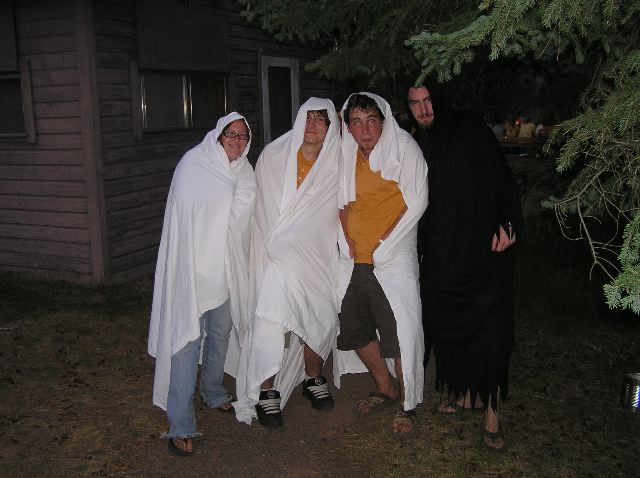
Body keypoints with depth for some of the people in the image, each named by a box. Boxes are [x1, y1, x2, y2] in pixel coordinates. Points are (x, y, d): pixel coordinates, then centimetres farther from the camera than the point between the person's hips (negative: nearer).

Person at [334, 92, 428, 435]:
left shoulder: (404, 147, -7)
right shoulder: (347, 154, 8)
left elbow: (416, 203, -10)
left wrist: (382, 245, -13)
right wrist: (347, 240, 2)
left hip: (392, 259, -6)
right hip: (354, 258, 6)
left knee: (401, 332, -5)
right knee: (352, 326, 12)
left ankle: (408, 405, 15)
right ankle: (385, 388, 33)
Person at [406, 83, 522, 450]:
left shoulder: (471, 131, -3)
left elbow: (501, 179, -8)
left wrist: (506, 224, -17)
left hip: (483, 249, -5)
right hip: (440, 254, 5)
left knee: (490, 330, -4)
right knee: (448, 325, 10)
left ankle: (491, 411, 6)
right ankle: (465, 394, 29)